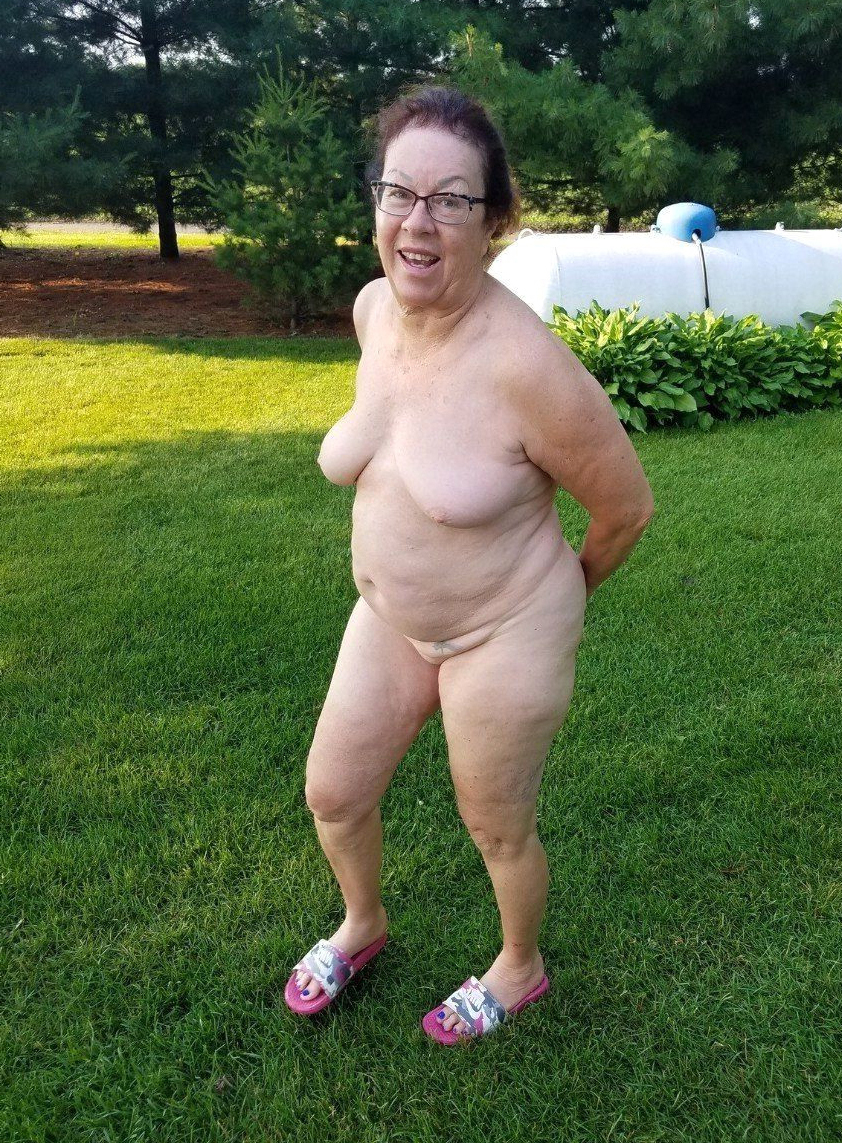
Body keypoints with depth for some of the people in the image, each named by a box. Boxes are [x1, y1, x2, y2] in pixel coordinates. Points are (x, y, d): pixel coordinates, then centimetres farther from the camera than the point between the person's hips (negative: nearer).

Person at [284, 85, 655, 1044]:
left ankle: (520, 970, 49)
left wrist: (565, 591, 2)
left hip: (502, 635, -6)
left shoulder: (526, 364, -30)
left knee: (497, 828, 16)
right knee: (331, 794, 19)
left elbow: (627, 506, -16)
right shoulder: (372, 309, -8)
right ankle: (363, 925, 52)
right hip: (388, 615, 7)